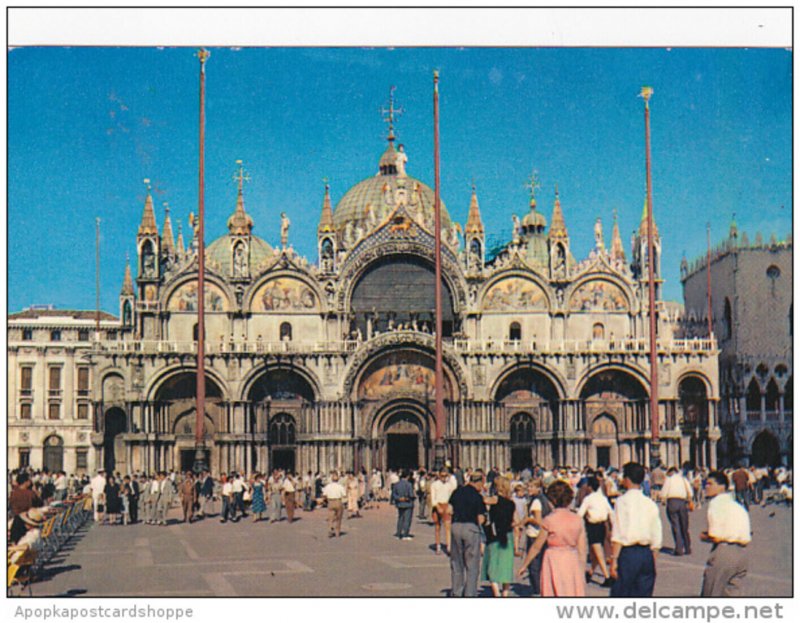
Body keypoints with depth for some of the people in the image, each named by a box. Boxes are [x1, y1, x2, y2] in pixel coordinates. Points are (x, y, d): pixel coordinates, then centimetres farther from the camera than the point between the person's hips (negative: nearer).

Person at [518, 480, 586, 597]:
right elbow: (582, 549, 4)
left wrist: (524, 565, 12)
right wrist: (581, 571, 13)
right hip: (573, 560, 3)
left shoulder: (549, 520, -7)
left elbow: (536, 547, 0)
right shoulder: (577, 520, 1)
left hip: (554, 560, -3)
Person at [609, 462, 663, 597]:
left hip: (627, 553, -5)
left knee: (620, 593, -1)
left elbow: (618, 536, -12)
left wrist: (614, 560, -9)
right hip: (647, 555, 5)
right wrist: (653, 563, 18)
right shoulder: (650, 504, 9)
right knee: (644, 595, 8)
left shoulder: (622, 501, -6)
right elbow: (656, 539, 10)